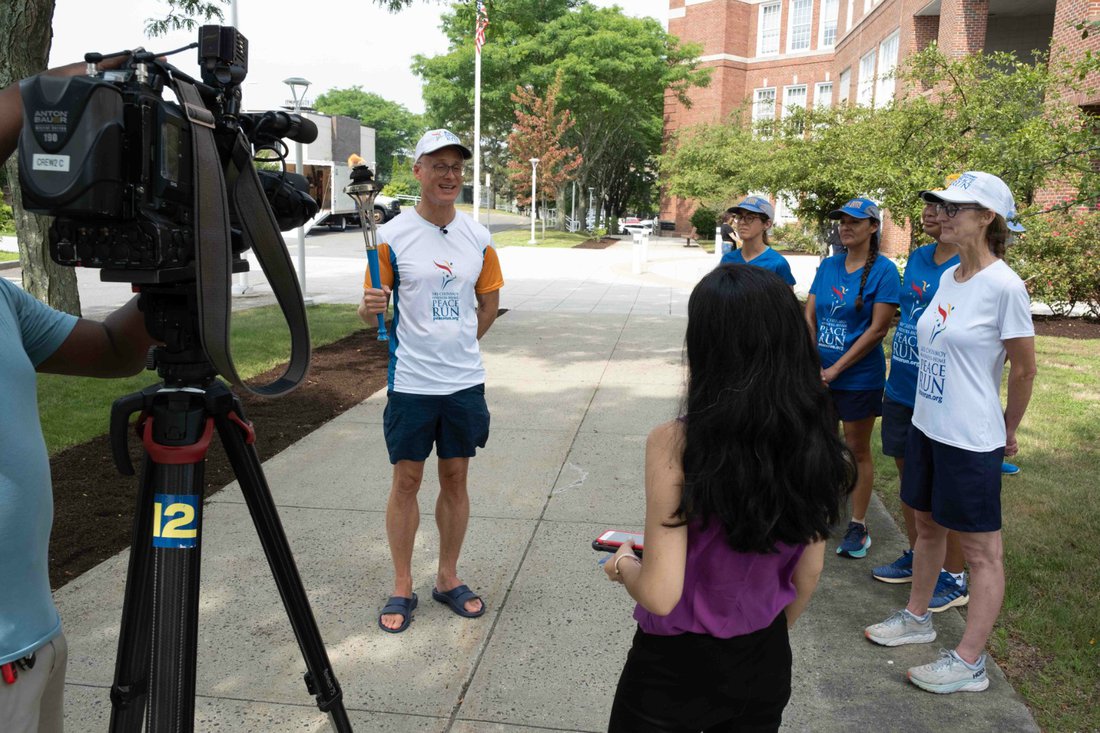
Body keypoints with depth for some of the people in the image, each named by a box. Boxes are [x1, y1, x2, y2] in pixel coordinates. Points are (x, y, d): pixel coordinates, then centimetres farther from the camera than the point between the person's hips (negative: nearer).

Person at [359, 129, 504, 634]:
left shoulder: (477, 237, 3)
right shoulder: (392, 235, -6)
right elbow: (371, 312, -4)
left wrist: (459, 344, 9)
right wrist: (371, 307, -25)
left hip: (465, 382, 3)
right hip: (411, 383, -3)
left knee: (455, 479, 12)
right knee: (406, 480, 7)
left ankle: (448, 578, 29)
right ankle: (402, 587, 22)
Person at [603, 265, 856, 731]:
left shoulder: (675, 445, -27)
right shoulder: (817, 447, -11)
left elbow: (660, 595, -24)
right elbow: (808, 574, 1)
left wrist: (623, 566, -3)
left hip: (675, 669, -4)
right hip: (767, 665, 4)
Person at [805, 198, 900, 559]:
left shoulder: (883, 270, -10)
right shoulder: (828, 265, 6)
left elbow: (878, 329, -14)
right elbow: (809, 317, 5)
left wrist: (836, 369, -15)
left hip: (859, 376, -5)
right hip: (819, 375, 5)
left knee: (858, 451, 7)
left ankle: (858, 526, 19)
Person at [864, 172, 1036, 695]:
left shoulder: (1004, 286, -17)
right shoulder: (947, 278, 6)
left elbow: (1023, 369, -9)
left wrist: (1007, 434, 1)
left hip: (971, 439, -8)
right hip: (927, 425, 8)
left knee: (981, 550, 5)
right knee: (927, 527, 21)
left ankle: (969, 662, 16)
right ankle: (917, 618, 39)